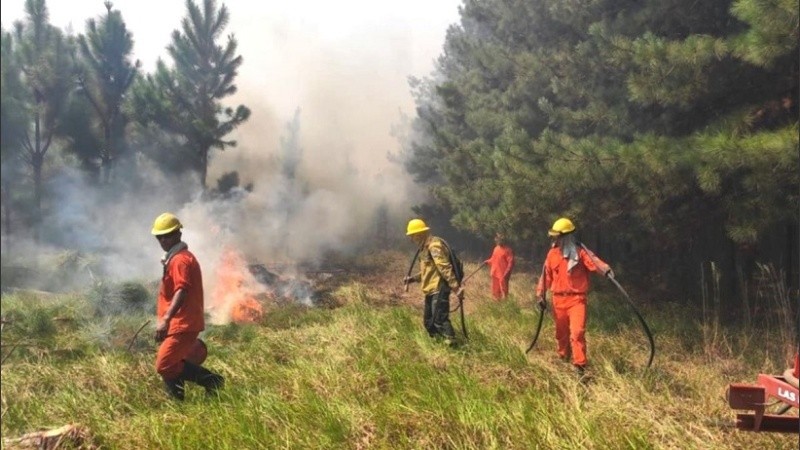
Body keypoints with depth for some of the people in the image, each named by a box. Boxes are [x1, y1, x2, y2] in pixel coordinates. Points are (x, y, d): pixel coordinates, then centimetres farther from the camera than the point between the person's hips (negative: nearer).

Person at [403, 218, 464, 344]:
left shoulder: (434, 245, -15)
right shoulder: (425, 248, 18)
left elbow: (445, 268, -24)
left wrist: (456, 287, -29)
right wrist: (413, 279, 16)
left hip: (439, 289, -11)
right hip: (431, 290, 11)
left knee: (440, 319, -17)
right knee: (428, 321, 14)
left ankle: (451, 343, -14)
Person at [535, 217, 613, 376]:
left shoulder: (580, 251, -6)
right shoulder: (552, 253, 5)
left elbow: (593, 261, -25)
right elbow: (546, 276, 11)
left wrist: (605, 269, -45)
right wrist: (541, 295, 11)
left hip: (577, 298, -4)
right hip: (559, 299, 4)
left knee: (577, 332, -15)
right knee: (561, 332, 15)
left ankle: (579, 365, -10)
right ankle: (563, 359, 36)